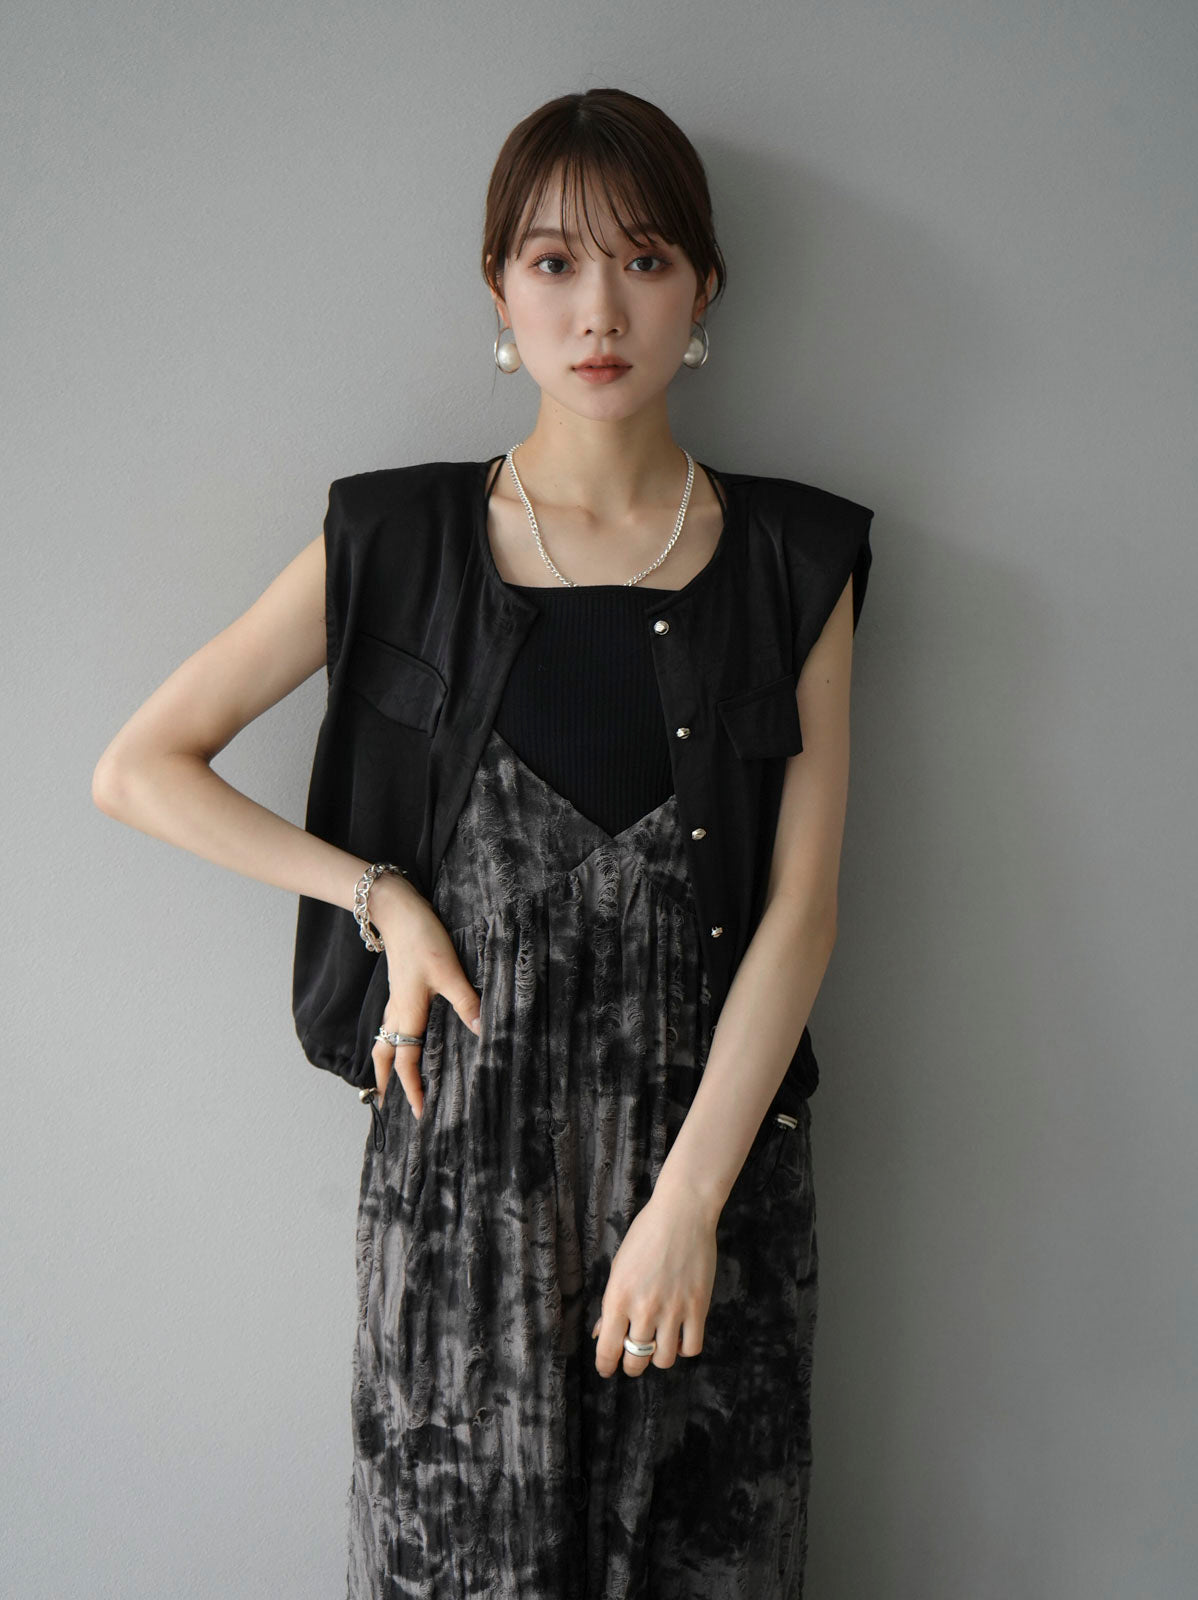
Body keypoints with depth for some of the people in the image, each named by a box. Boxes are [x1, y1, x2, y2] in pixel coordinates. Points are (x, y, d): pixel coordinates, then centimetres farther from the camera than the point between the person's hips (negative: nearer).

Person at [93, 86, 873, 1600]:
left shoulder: (792, 560, 2)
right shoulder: (397, 541, 1)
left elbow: (802, 907, -3)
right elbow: (136, 769, 3)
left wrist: (687, 1199, -11)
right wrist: (385, 899, -5)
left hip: (708, 1121, 1)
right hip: (463, 1133, 0)